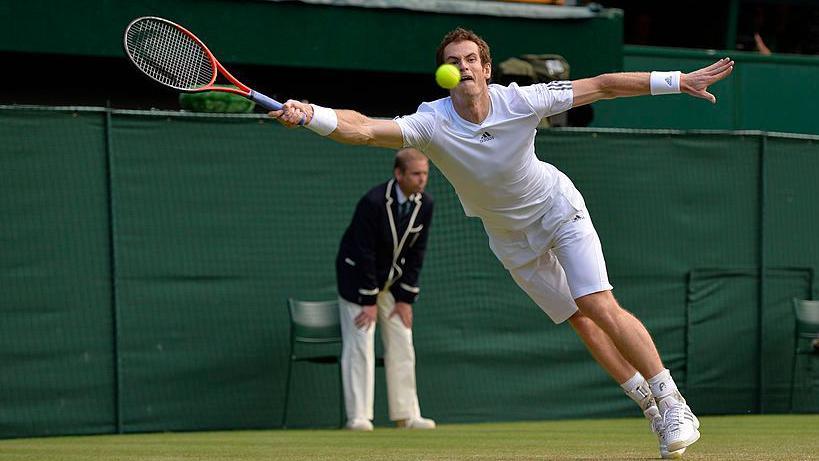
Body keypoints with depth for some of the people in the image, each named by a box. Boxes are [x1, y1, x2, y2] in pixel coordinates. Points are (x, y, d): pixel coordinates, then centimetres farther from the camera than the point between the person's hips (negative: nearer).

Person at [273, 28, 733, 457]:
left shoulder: (520, 101, -26)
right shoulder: (432, 123, -27)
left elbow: (600, 86, -16)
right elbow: (365, 129, -41)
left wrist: (678, 81, -16)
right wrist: (310, 115, -60)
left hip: (557, 207, -2)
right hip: (512, 239, 2)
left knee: (601, 308, -16)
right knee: (581, 321, 5)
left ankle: (674, 404, -6)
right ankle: (654, 409, 20)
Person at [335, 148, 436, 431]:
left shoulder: (424, 205, -8)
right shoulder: (373, 203, -26)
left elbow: (416, 253, -1)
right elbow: (364, 253, -23)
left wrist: (406, 298, -3)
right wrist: (369, 301, -21)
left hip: (395, 280, 6)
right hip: (358, 277, -6)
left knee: (402, 345, 3)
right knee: (360, 344, -10)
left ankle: (405, 415, 7)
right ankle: (358, 416, -11)